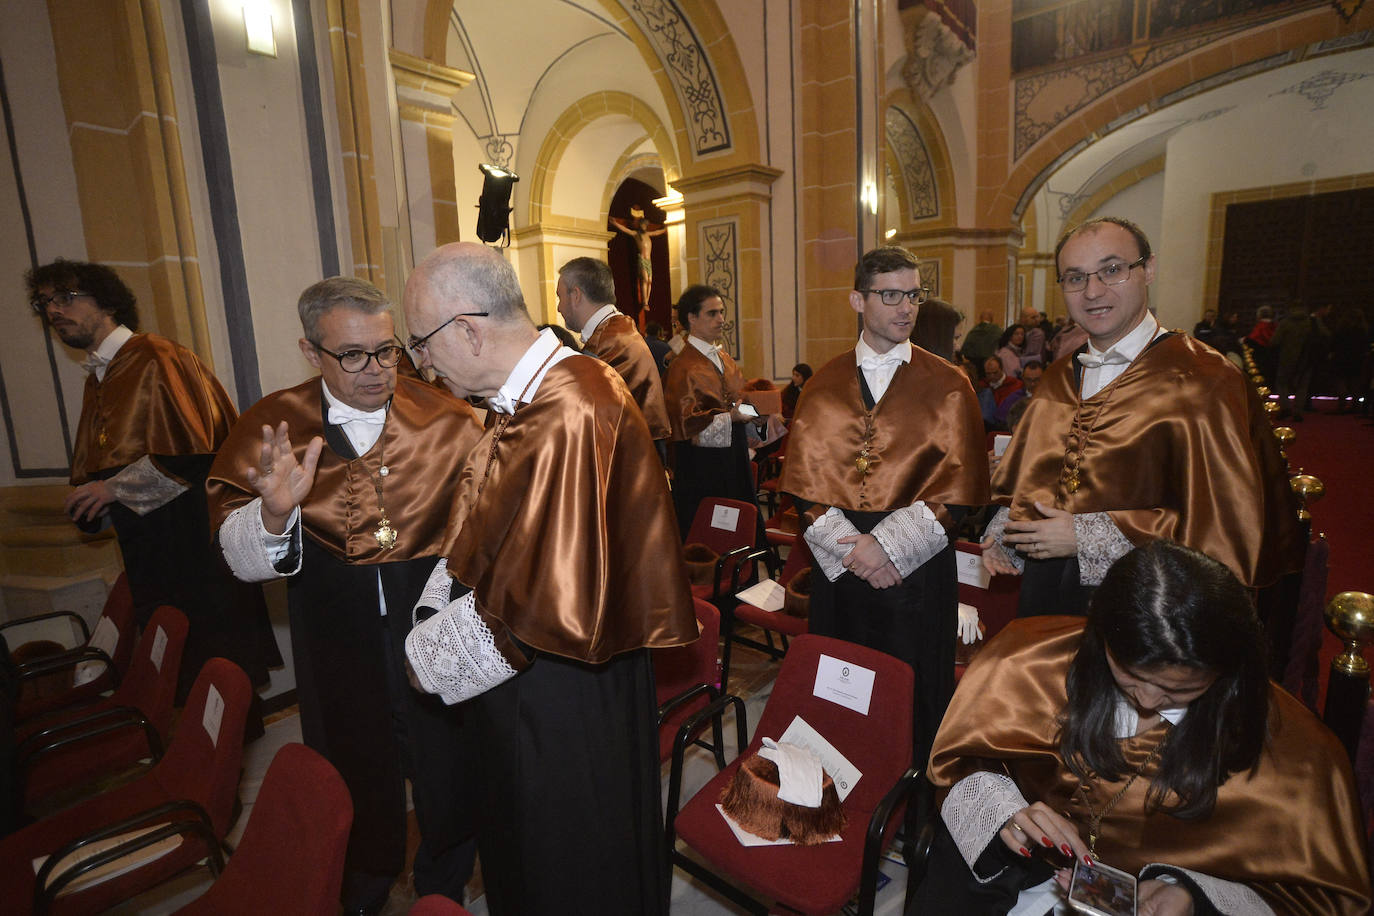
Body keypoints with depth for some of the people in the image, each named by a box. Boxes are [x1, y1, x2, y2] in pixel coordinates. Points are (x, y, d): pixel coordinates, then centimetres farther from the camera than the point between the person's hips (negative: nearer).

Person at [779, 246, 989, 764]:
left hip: (916, 567, -1)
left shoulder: (948, 385, 0)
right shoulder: (824, 386, 5)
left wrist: (886, 543, -14)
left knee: (910, 695, 10)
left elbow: (957, 487, -5)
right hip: (837, 563, 2)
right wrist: (847, 545, -11)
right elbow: (805, 479, 1)